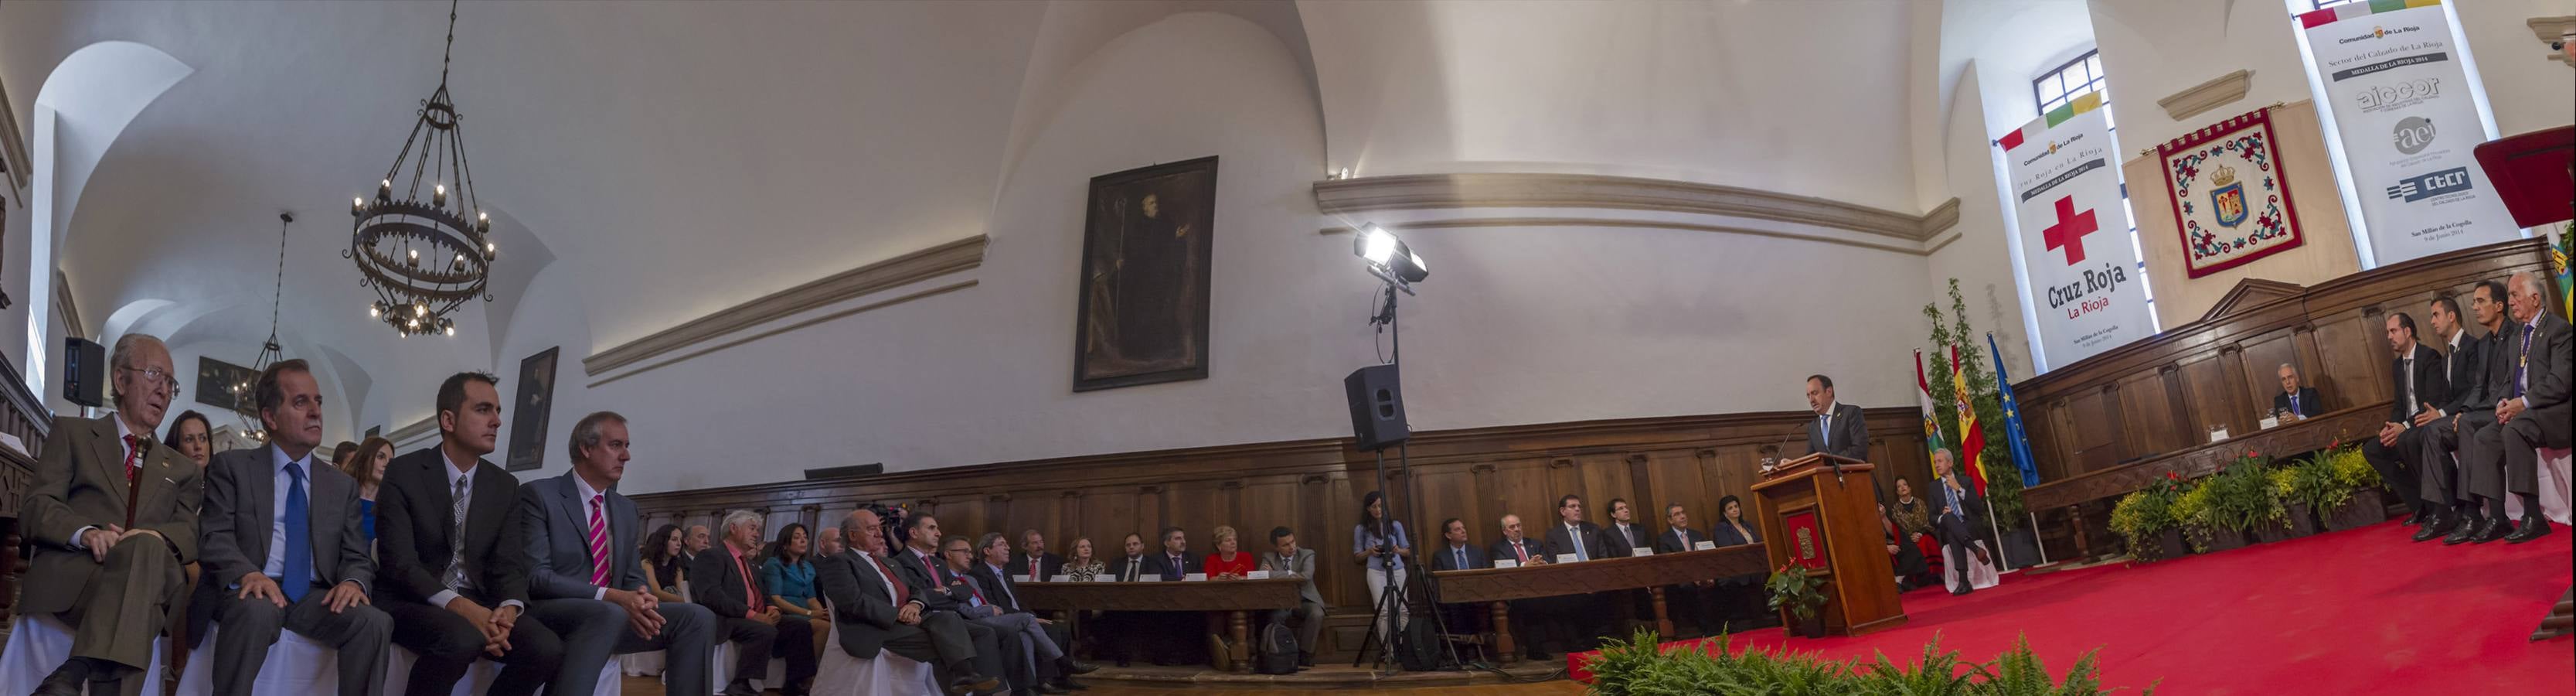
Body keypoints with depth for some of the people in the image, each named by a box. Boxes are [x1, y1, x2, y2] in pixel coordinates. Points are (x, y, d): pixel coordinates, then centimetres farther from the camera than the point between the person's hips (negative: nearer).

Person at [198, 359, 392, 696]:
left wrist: (353, 581, -14)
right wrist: (248, 573, -25)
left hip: (314, 597, 2)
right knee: (256, 611, -38)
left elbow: (356, 556, 12)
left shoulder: (343, 486, 18)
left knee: (375, 622, -28)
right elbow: (215, 538, -3)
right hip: (254, 592, -2)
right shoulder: (232, 467, 9)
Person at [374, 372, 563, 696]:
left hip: (479, 605, 4)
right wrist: (460, 606, -30)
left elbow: (510, 563, 2)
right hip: (414, 601, -4)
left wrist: (508, 608, -22)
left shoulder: (505, 485, 8)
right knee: (462, 638, -38)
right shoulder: (403, 473, -6)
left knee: (547, 648, -23)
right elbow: (398, 561, -15)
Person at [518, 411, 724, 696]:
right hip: (552, 614, -6)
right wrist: (612, 597, -25)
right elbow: (536, 577, -14)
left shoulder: (626, 509, 17)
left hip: (611, 613, 6)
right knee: (611, 615, -38)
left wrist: (641, 598, -11)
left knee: (698, 617, -16)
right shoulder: (538, 495, -4)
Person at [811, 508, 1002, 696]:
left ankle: (964, 676, -37)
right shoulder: (837, 562, 2)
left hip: (908, 618, 7)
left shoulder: (887, 562, 28)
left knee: (948, 619, -24)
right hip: (875, 629, -7)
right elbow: (853, 600, -14)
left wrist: (915, 604, -4)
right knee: (942, 642, -26)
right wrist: (897, 614, -15)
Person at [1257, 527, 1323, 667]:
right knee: (1274, 617, -33)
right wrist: (1291, 574, -20)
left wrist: (1274, 574, -15)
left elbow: (1306, 576, -20)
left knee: (1316, 614, -32)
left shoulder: (1307, 554, -1)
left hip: (1304, 600, 0)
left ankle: (1305, 655, -18)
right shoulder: (1269, 558, 4)